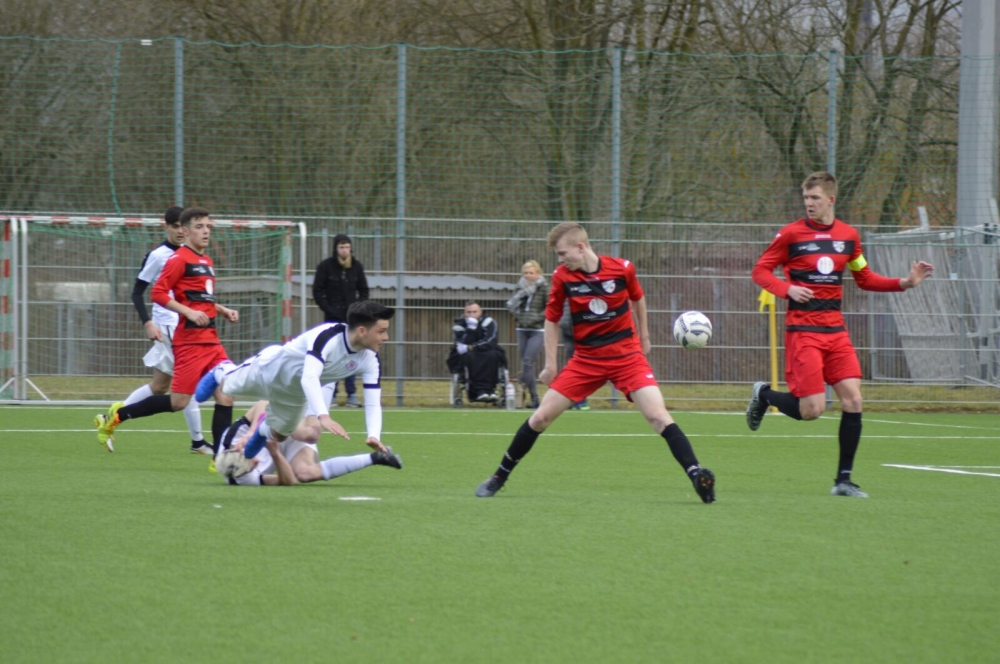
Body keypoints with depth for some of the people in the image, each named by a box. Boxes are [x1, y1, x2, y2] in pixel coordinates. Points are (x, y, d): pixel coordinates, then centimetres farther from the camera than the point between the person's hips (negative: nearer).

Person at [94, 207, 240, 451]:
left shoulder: (206, 261, 18)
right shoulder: (179, 259, -8)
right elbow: (158, 293, -15)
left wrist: (223, 311, 14)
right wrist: (189, 312, -22)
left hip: (211, 340, 8)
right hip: (189, 339, -8)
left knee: (225, 395, -4)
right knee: (179, 401, -7)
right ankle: (116, 416, 8)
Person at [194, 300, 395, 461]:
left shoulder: (369, 360, -26)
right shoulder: (327, 337, -45)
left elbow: (373, 402, -24)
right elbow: (309, 378, -56)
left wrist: (374, 435, -43)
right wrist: (323, 417, -68)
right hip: (271, 368, -5)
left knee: (279, 434, 20)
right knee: (226, 387, 22)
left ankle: (263, 432, 56)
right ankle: (221, 372, 57)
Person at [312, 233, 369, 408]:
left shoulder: (357, 267, 4)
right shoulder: (325, 266, -4)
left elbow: (363, 290, 12)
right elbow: (317, 292, -2)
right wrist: (329, 309, -10)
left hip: (351, 317, 2)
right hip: (332, 318, -2)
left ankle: (352, 395, 3)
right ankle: (331, 395, 3)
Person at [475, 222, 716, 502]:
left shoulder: (622, 269, -10)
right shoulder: (562, 277, -6)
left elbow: (637, 299, 11)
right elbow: (552, 319, 6)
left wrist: (644, 337, 18)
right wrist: (551, 365, 5)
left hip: (627, 356, -2)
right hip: (586, 360, 2)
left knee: (658, 416, -19)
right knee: (540, 418, 0)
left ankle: (698, 477, -22)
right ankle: (499, 476, 17)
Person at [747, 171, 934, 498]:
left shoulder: (848, 236, 8)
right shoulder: (791, 234, -5)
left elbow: (864, 278, 20)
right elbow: (760, 271, -1)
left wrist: (905, 283, 6)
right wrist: (787, 289, -20)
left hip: (835, 330, 5)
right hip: (802, 330, -4)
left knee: (852, 400, -6)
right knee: (811, 409, -11)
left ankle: (843, 480, 4)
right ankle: (764, 395, 21)